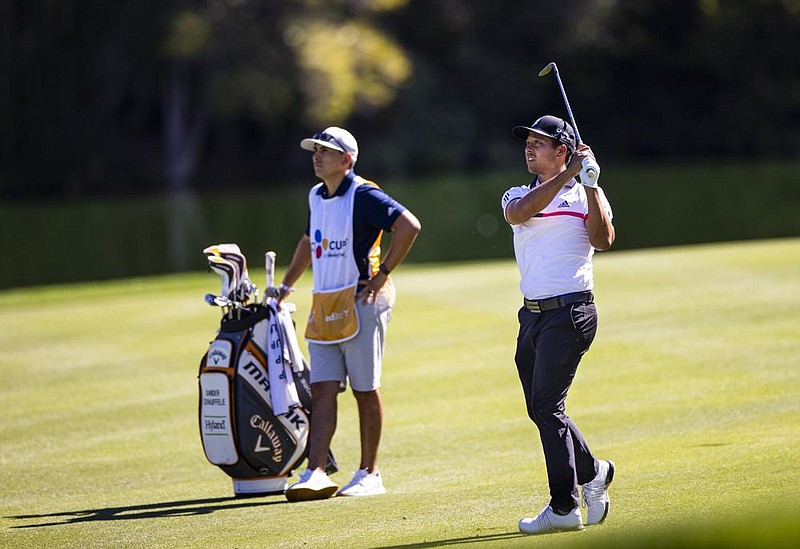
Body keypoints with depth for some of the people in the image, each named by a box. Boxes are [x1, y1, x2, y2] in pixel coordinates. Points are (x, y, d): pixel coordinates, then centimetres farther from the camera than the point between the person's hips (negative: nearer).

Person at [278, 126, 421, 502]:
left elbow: (409, 225, -20)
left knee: (365, 391, 1)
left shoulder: (363, 195, -11)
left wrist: (382, 273, -18)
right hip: (323, 307, 8)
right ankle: (316, 474, -8)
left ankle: (369, 474, 9)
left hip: (360, 302, -8)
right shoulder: (316, 197, 15)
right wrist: (286, 286, 28)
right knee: (322, 390, -1)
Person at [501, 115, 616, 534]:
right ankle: (593, 472, 25)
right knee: (539, 410, 8)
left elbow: (603, 240, -14)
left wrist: (590, 184, -18)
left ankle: (564, 508, -6)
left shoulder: (585, 196, 3)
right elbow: (518, 213, -11)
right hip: (532, 314, 6)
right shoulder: (518, 195, 15)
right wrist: (567, 174, -17)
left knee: (547, 407, -12)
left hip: (570, 314, -6)